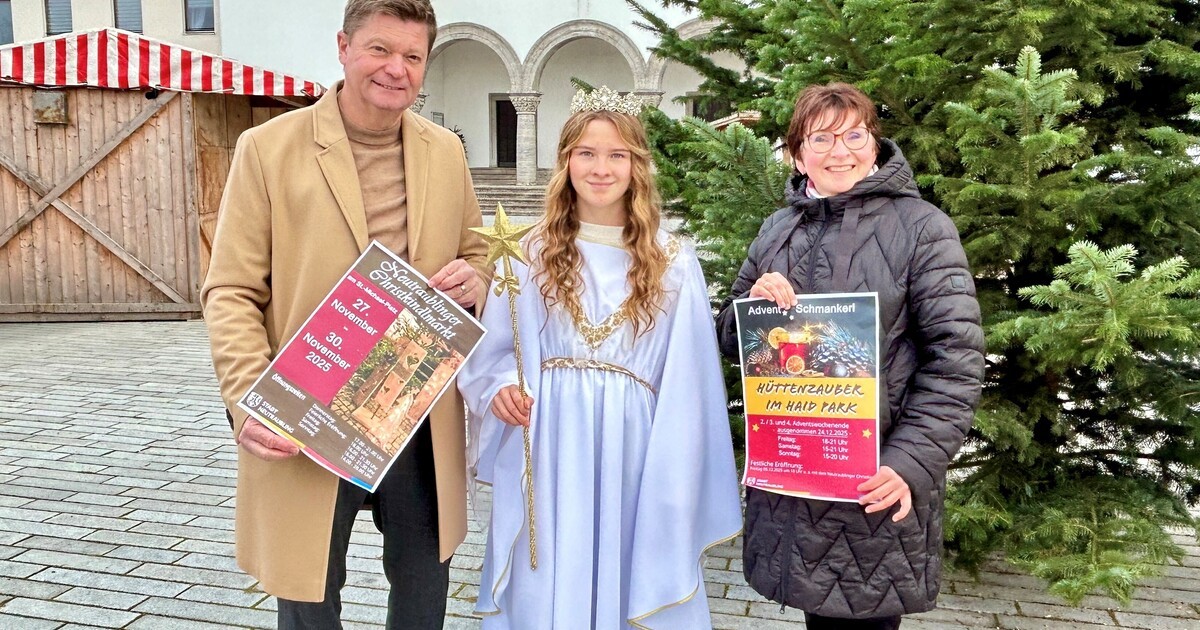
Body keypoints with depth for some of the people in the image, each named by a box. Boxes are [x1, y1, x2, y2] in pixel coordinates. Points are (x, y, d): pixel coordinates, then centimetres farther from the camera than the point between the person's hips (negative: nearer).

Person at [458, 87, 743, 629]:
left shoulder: (672, 265, 1)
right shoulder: (531, 253, 2)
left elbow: (686, 387, 1)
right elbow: (491, 354, 7)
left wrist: (678, 491, 0)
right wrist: (499, 387, -14)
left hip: (633, 461, 0)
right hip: (547, 460, 1)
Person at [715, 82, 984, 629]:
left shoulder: (922, 228, -4)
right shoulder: (777, 230, 9)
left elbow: (956, 358, -10)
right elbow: (731, 340, 14)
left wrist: (911, 463, -19)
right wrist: (753, 302, -9)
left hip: (875, 485, -4)